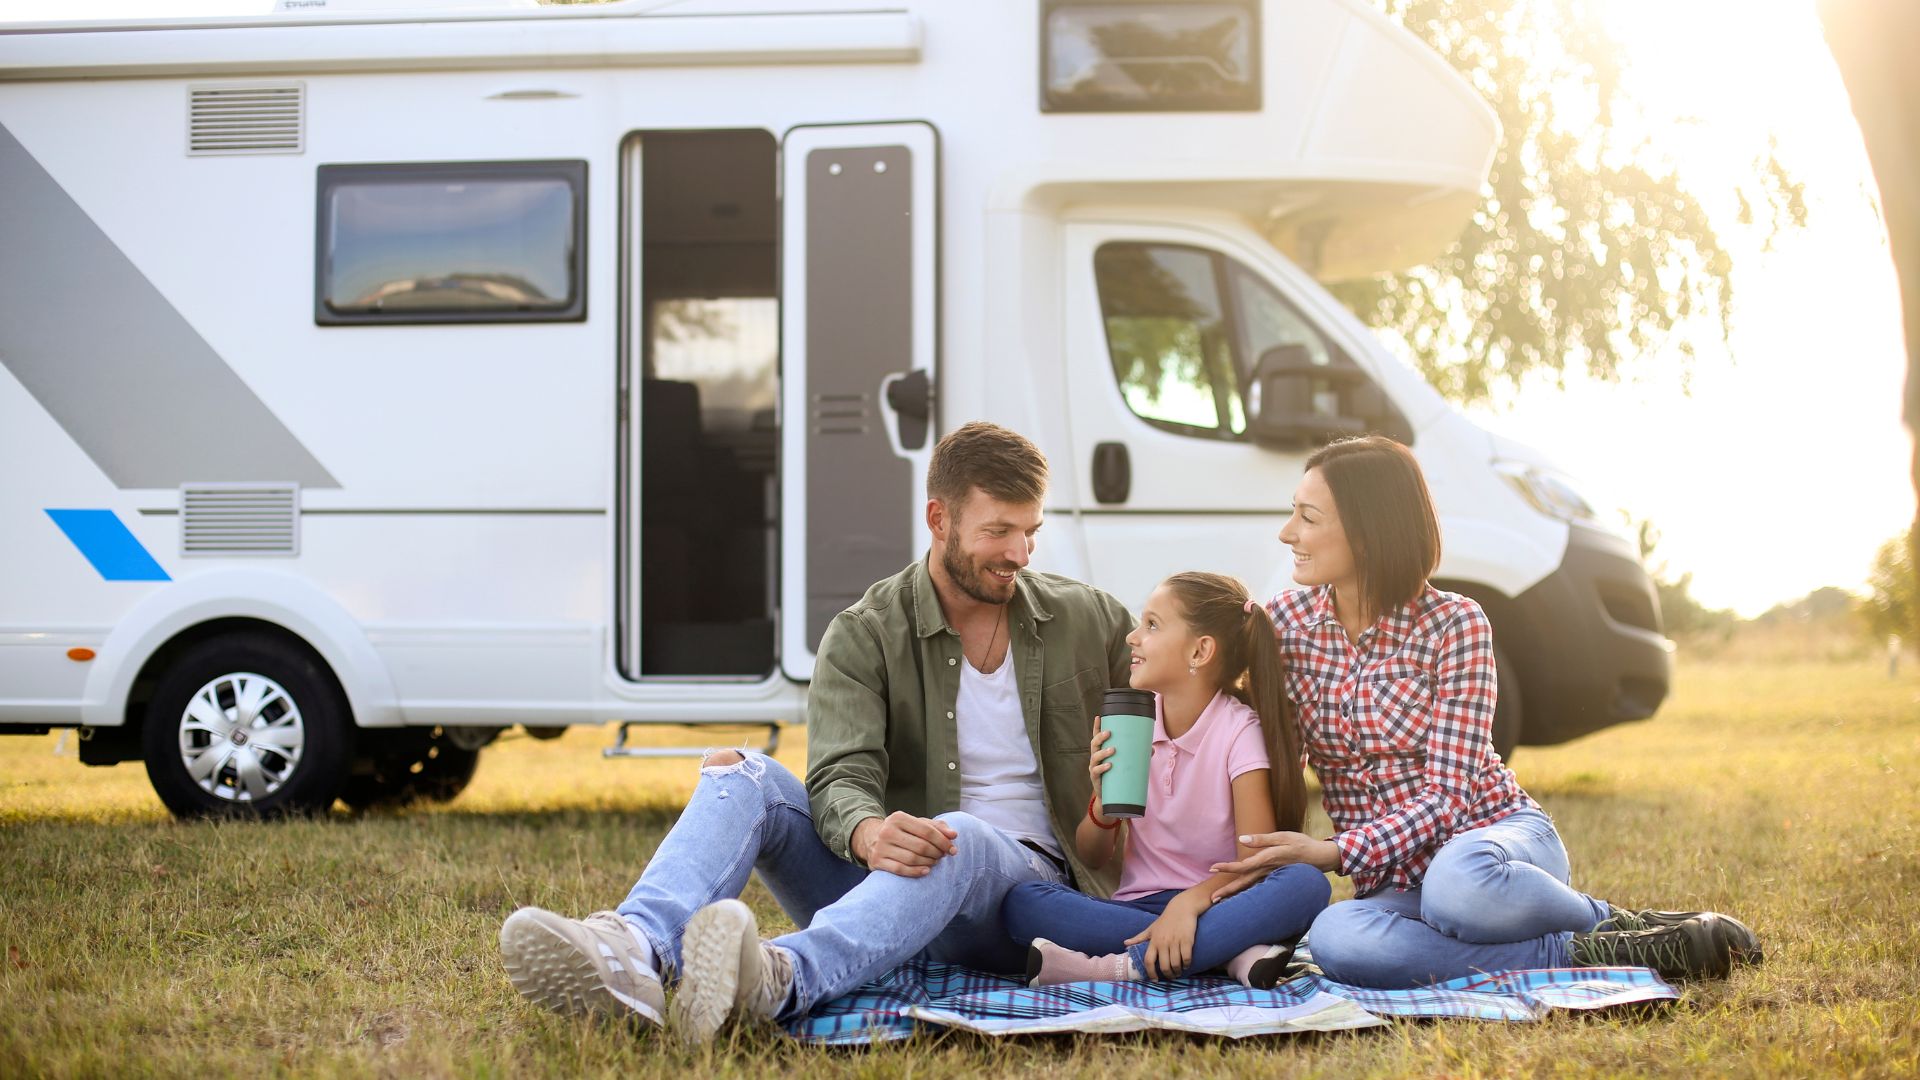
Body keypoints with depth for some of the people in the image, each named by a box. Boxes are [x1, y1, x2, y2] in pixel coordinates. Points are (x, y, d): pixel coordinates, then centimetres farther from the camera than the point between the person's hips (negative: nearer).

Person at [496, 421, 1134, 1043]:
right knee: (741, 776, -21)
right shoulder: (863, 637, 0)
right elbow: (839, 780, -14)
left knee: (957, 837, -39)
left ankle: (778, 980, -68)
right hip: (886, 875, 2)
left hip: (1028, 882, -1)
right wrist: (868, 835, -39)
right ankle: (638, 955, -52)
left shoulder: (1092, 622, 5)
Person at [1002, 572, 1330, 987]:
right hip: (1137, 904, 3)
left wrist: (1189, 902, -33)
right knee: (1021, 902, -25)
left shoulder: (1240, 730, -6)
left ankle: (1130, 965, -33)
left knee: (1307, 883, -33)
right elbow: (1093, 858, 8)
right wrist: (1103, 805, -14)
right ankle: (1233, 951, -30)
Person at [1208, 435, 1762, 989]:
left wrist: (1333, 853, -23)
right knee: (1335, 938, -35)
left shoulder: (1453, 624, -8)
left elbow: (1448, 794, -13)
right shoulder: (1285, 622, 3)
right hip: (1394, 881, 3)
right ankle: (1580, 953, -22)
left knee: (1456, 884, -42)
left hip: (1497, 830, -3)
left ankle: (1608, 921, -11)